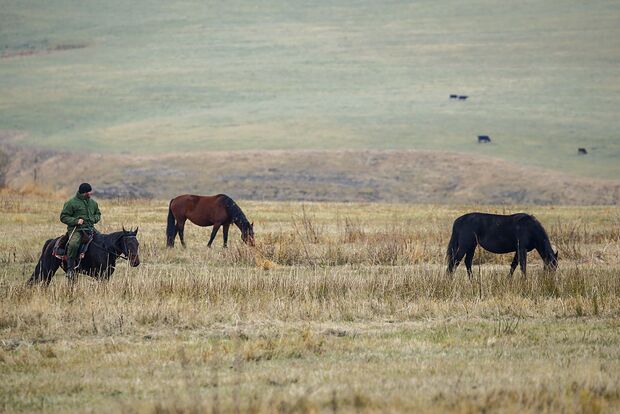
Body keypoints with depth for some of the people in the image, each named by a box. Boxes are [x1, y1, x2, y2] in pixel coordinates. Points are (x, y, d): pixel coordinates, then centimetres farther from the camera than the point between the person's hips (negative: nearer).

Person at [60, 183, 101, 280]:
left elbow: (98, 214, 32)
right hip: (76, 229, -6)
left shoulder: (93, 203, 18)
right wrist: (75, 221, -16)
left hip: (90, 228, 6)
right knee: (73, 244, -34)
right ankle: (70, 268, -23)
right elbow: (63, 217, -1)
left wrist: (94, 219, 7)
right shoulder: (72, 203, -1)